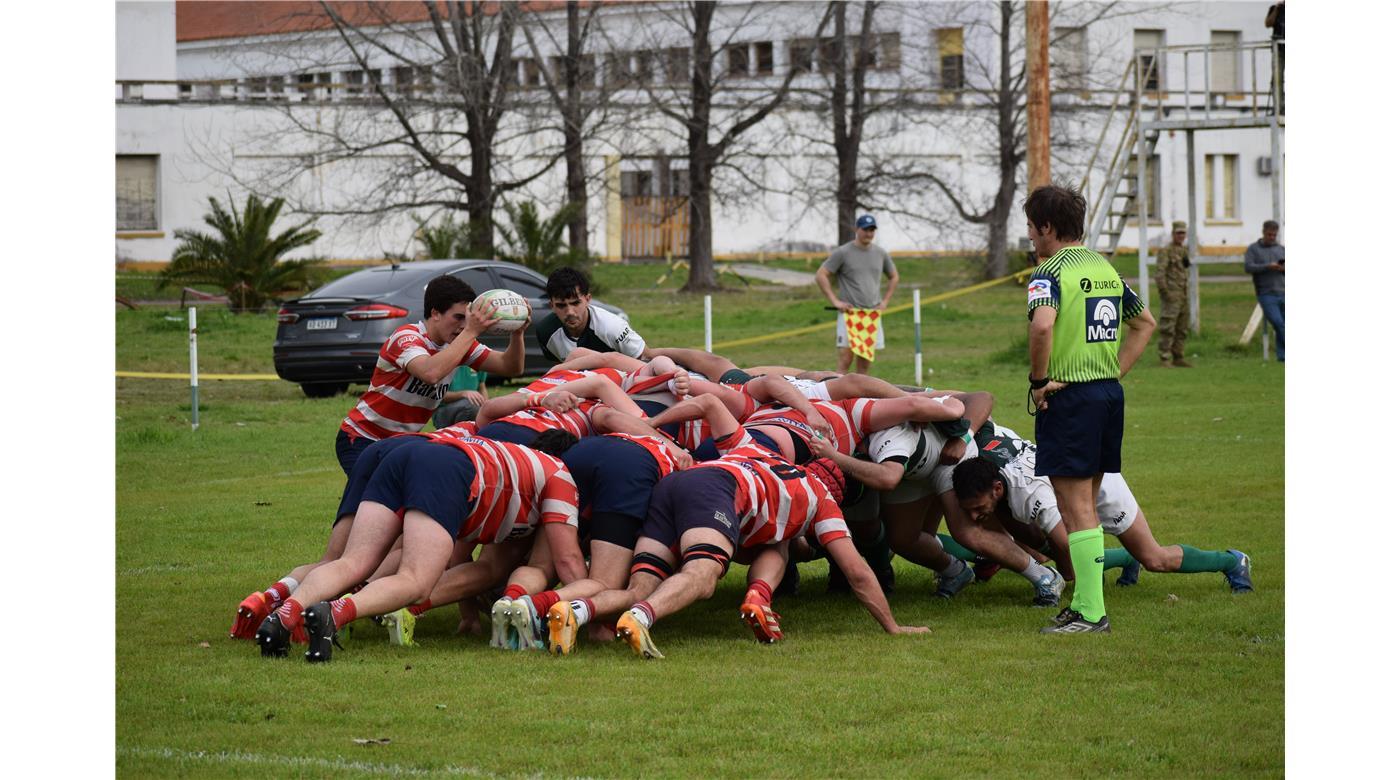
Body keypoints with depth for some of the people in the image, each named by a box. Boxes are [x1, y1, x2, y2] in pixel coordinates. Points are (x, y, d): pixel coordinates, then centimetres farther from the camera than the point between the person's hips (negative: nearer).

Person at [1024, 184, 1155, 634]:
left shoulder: (1051, 273, -12)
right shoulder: (1106, 269, 13)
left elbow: (1042, 325, -31)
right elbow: (1145, 323, 23)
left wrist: (1039, 381, -18)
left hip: (1069, 398, -8)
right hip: (1109, 393, 8)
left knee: (1076, 508, -5)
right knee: (1084, 505, 16)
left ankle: (1091, 614, -7)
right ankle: (1084, 603, 19)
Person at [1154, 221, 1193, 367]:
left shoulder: (1184, 252, 17)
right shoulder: (1165, 251, -8)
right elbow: (1160, 273, -15)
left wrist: (1187, 293, 19)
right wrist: (1165, 293, -20)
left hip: (1184, 296, 8)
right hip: (1172, 295, -8)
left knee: (1182, 329, 10)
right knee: (1167, 328, -10)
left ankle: (1178, 358, 16)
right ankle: (1164, 359, -10)